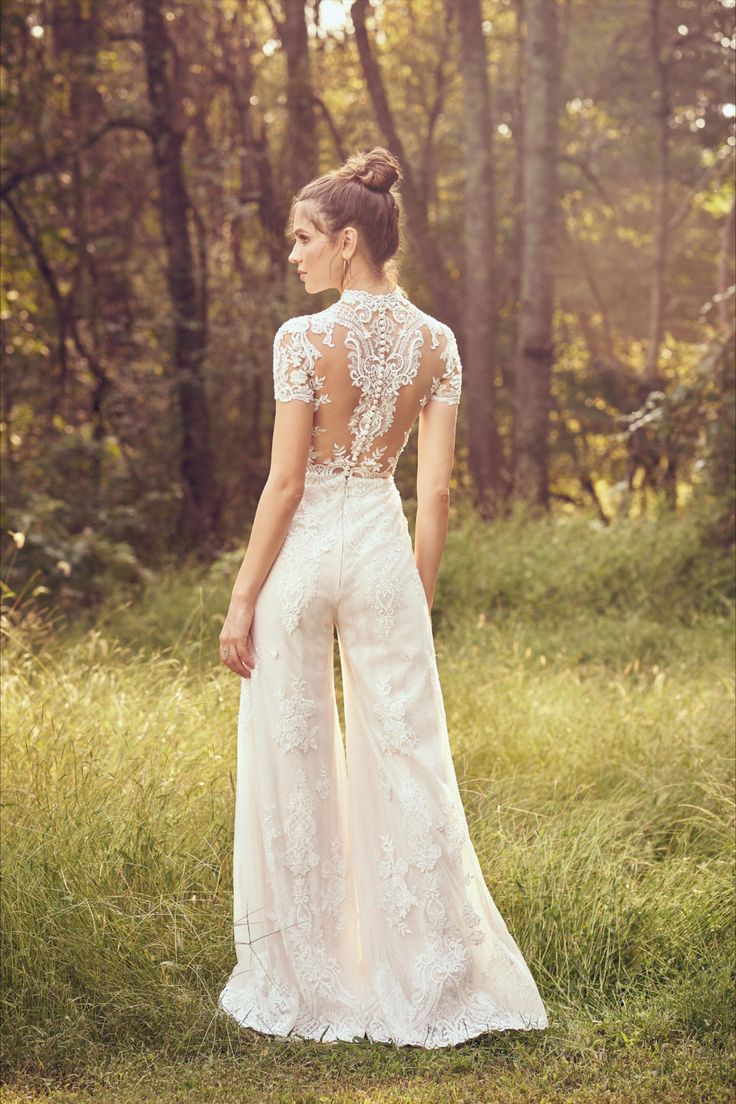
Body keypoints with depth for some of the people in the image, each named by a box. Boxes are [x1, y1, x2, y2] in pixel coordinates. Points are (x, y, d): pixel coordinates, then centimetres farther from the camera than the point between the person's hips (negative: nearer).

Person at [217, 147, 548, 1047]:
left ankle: (303, 982, 16)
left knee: (293, 763, 8)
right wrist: (421, 594, 10)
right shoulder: (436, 343, 2)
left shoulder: (304, 338, -12)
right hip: (383, 546, 4)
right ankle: (427, 980, 13)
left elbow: (286, 480, -12)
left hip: (304, 549, -4)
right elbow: (435, 490, 2)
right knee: (405, 760, 8)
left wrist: (242, 599, -6)